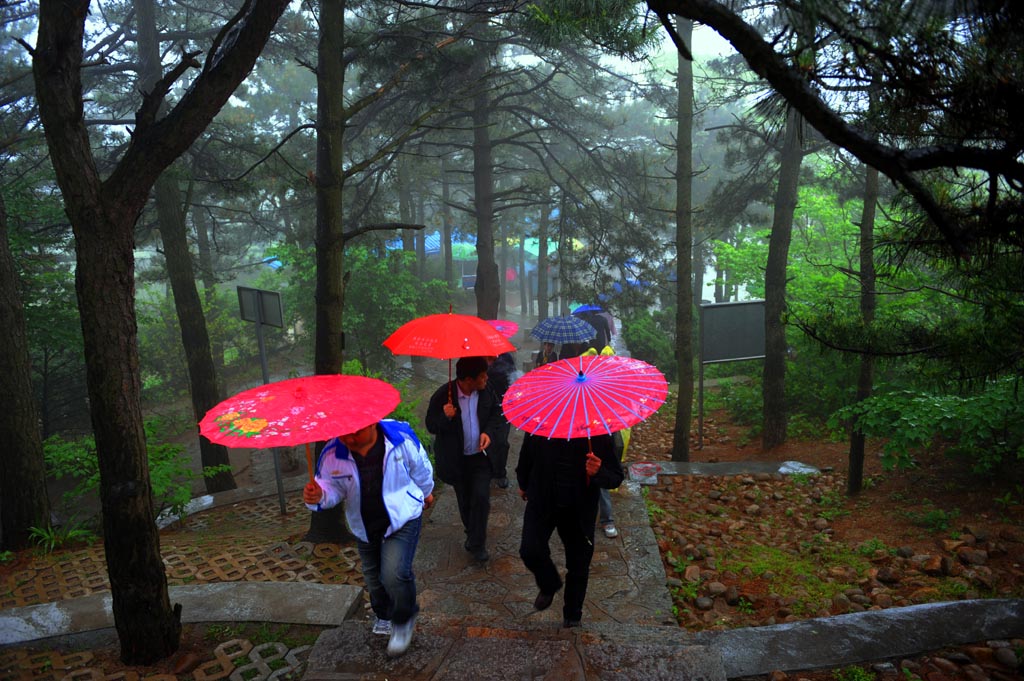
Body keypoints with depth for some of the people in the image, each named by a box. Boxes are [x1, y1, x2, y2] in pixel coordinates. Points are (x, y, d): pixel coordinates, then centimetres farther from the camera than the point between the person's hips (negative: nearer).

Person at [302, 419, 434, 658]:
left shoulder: (401, 437, -23)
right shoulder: (333, 453, -19)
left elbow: (421, 469, -4)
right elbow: (332, 486, -9)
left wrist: (426, 493, 15)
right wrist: (319, 496, -34)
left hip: (403, 518, -4)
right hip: (365, 528, 4)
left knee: (394, 574, -20)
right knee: (373, 578, 20)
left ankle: (403, 620, 12)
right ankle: (383, 616, 53)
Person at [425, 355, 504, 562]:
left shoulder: (486, 391, -13)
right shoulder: (443, 395, -21)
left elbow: (496, 412, 5)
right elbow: (431, 426, -11)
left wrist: (489, 432, -13)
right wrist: (445, 417, -32)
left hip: (481, 455, 1)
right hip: (456, 459, -1)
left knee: (481, 497, -9)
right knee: (465, 501, 16)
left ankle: (477, 544, 9)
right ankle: (471, 534, 43)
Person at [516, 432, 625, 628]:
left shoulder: (599, 436, -20)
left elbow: (616, 477, -12)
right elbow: (526, 458, 3)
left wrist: (598, 472, -35)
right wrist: (524, 485, 19)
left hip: (579, 509, 0)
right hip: (542, 502, 0)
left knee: (578, 567, 11)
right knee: (530, 551, -16)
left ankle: (572, 616, 40)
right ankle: (549, 586, 21)